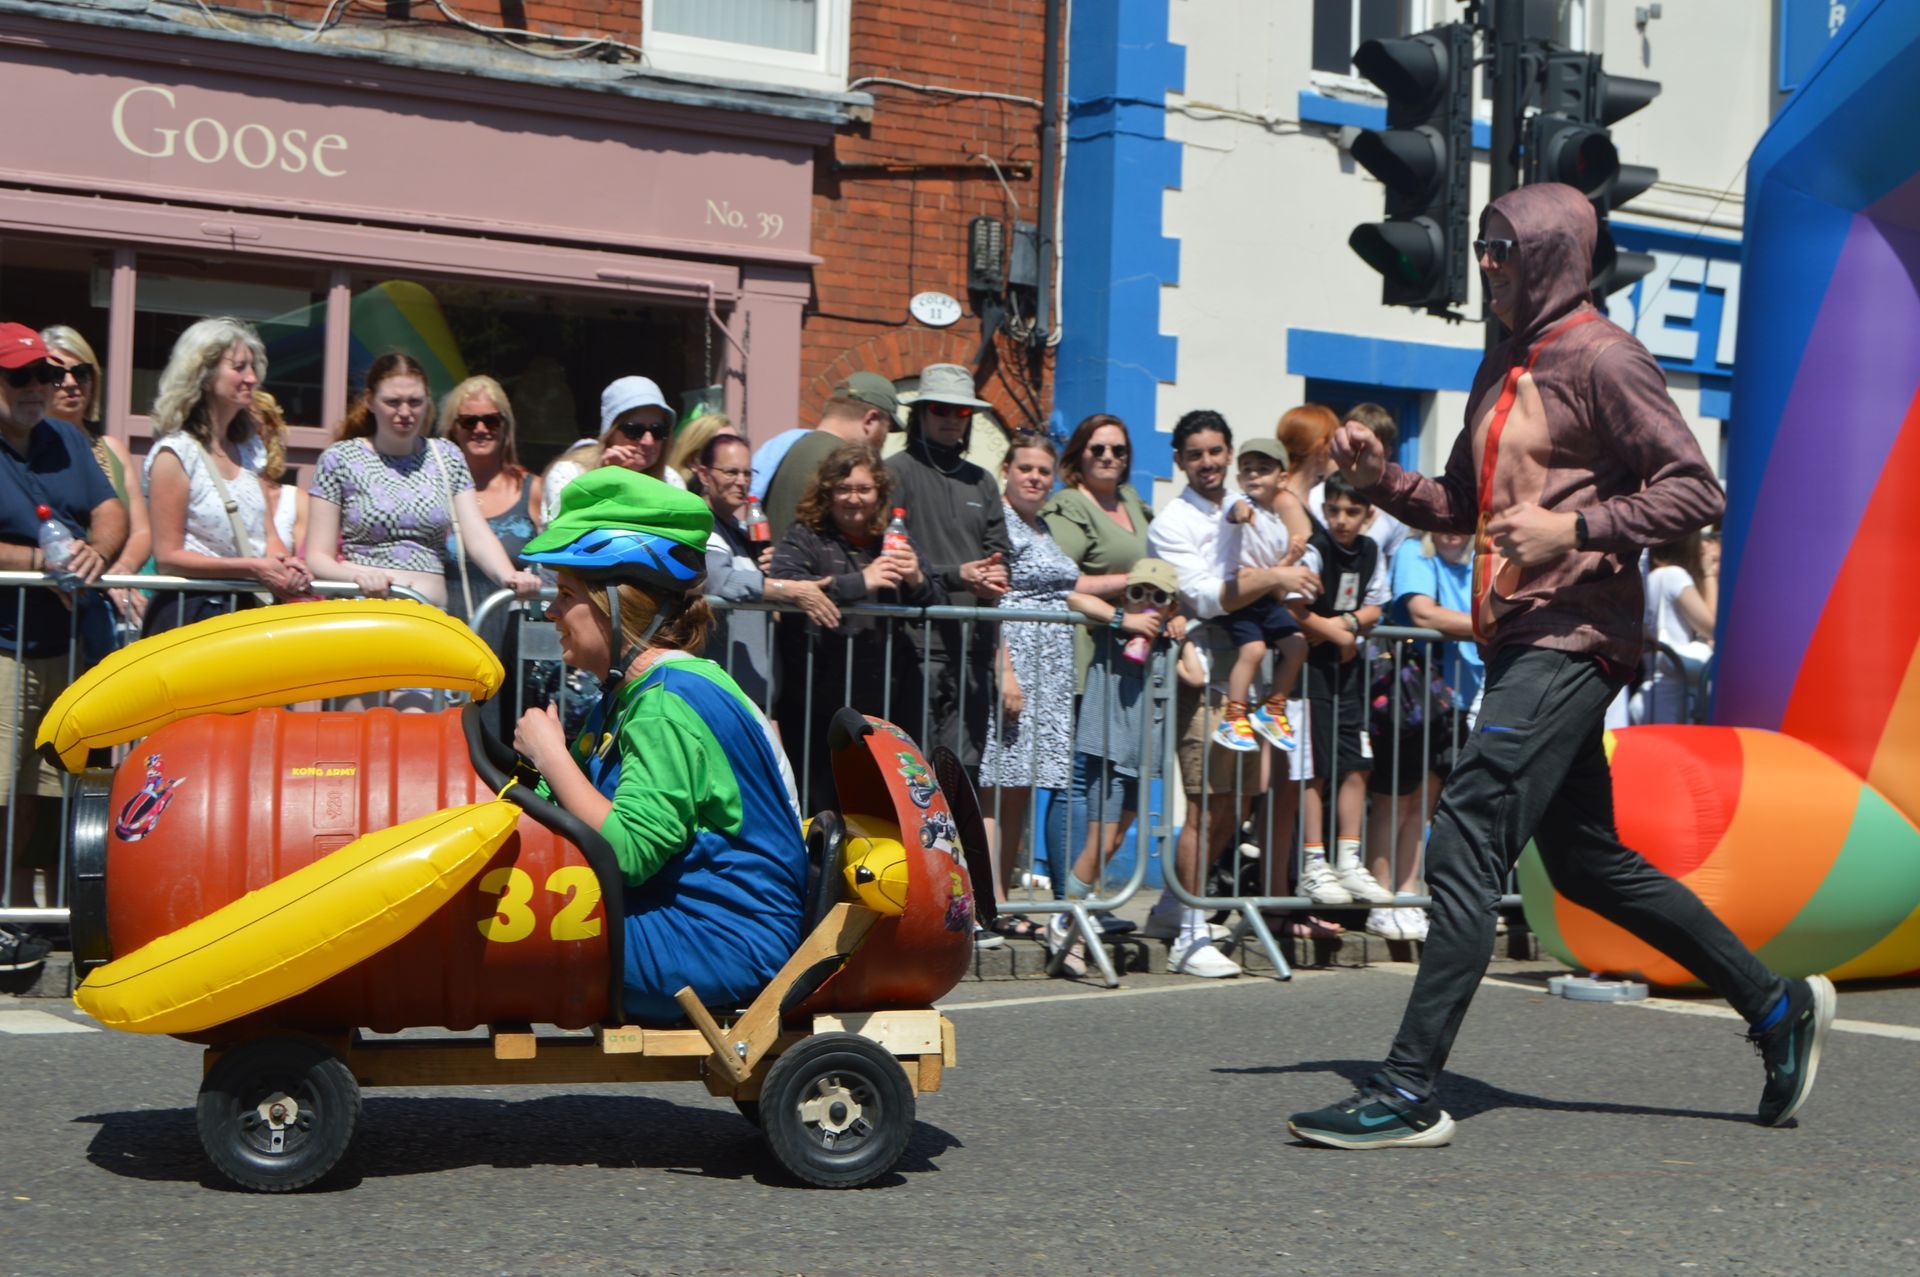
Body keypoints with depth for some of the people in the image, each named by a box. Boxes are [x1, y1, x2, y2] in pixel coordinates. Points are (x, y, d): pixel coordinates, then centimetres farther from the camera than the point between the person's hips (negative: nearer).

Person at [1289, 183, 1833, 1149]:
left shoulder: (1600, 357, -8)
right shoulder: (1505, 366, 19)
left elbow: (1695, 490, -13)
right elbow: (1462, 505, 24)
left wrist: (1576, 528, -23)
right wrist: (1379, 478, 7)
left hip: (1570, 642, -10)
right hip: (1521, 637, 10)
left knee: (1466, 844, -15)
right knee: (1588, 862, 15)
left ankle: (1411, 1092, -15)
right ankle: (1777, 1005, 27)